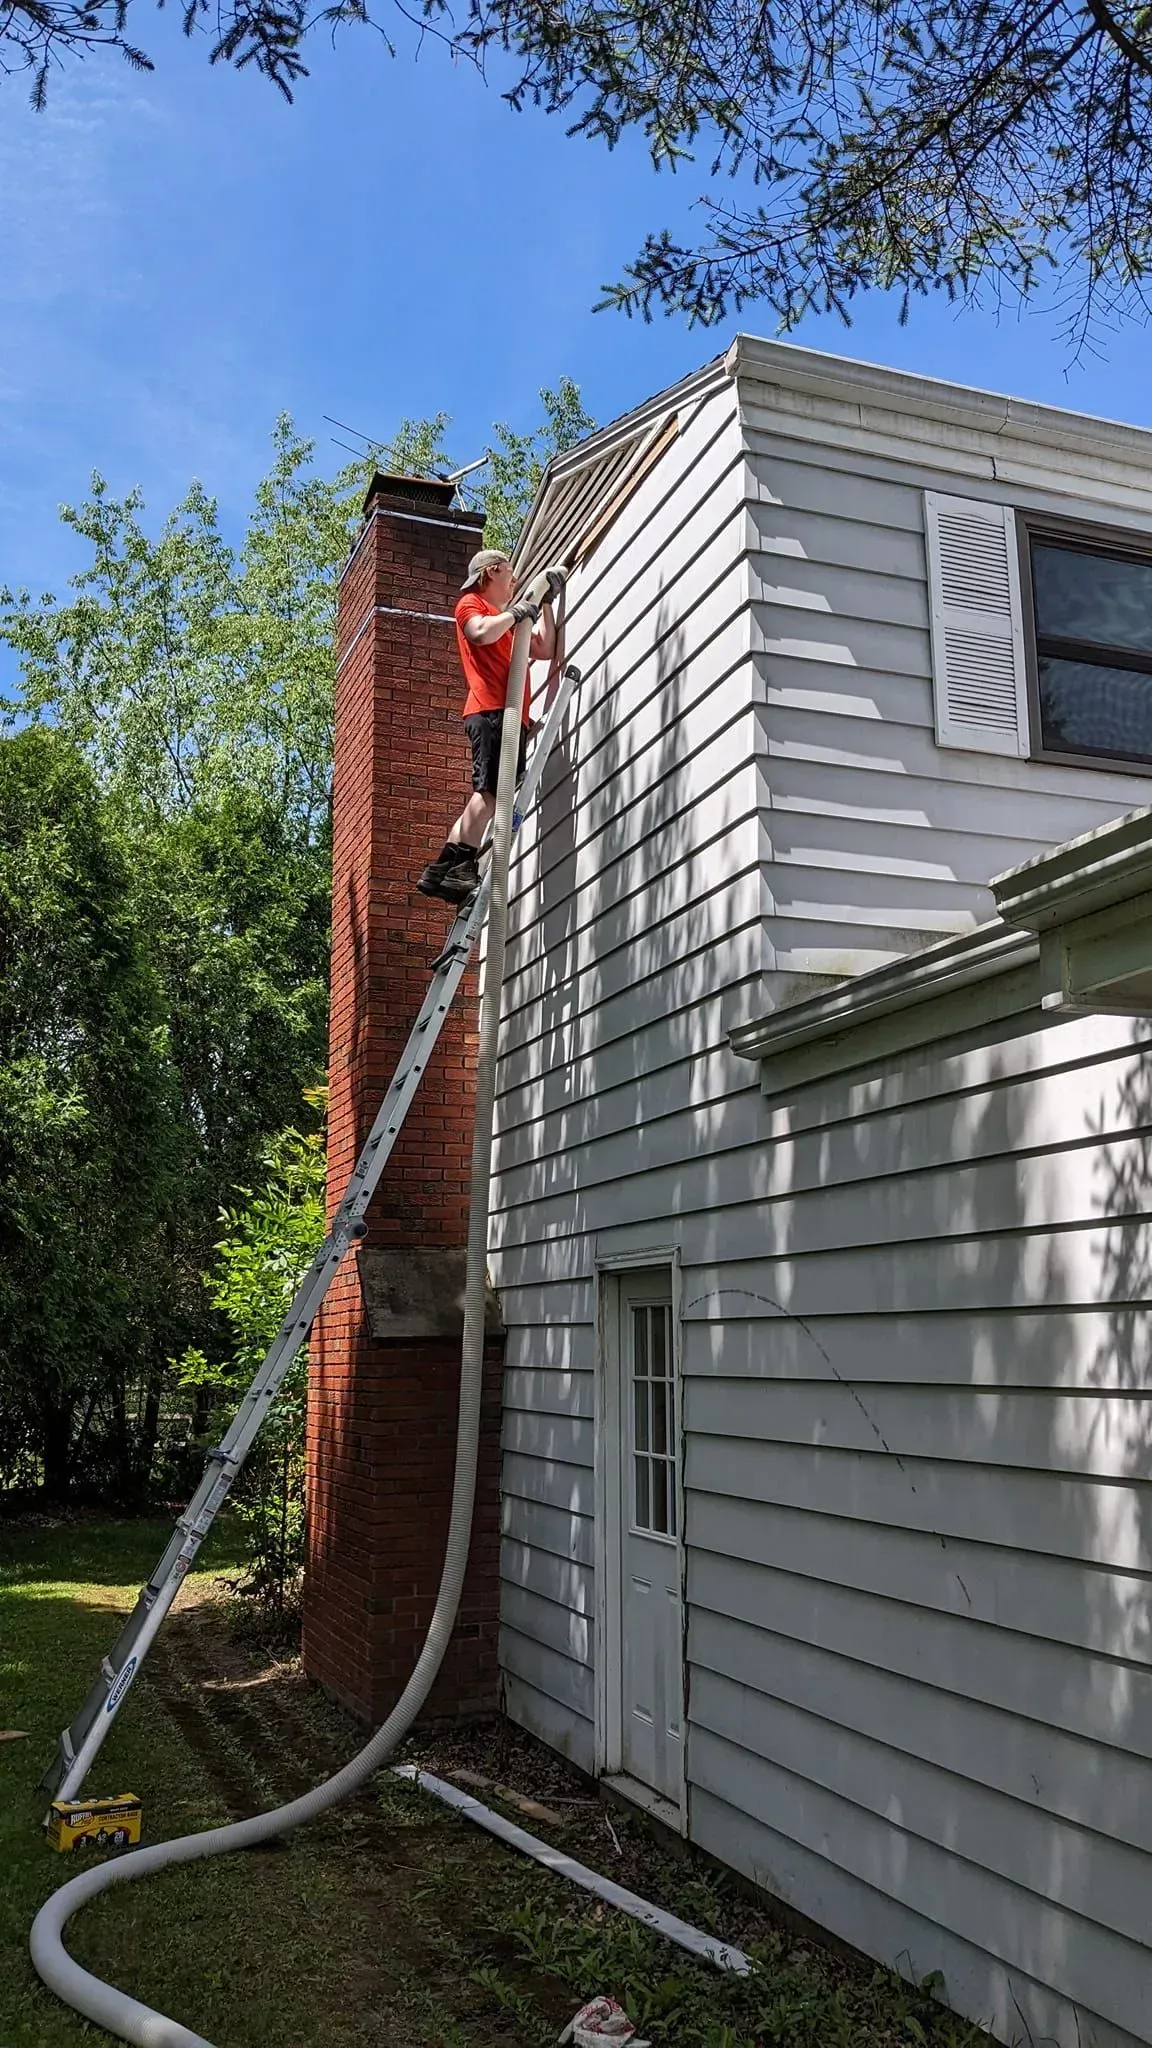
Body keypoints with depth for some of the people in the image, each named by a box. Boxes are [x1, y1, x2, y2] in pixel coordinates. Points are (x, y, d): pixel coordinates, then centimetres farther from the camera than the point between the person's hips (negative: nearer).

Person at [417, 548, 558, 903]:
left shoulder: (505, 619, 34)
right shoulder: (470, 603, 10)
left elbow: (545, 650, 30)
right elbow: (481, 632, -13)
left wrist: (546, 604, 30)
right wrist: (515, 612, 1)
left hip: (511, 715, 9)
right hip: (490, 710, -9)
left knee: (490, 794, 0)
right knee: (491, 789, -22)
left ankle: (441, 872, -4)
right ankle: (460, 868, -31)